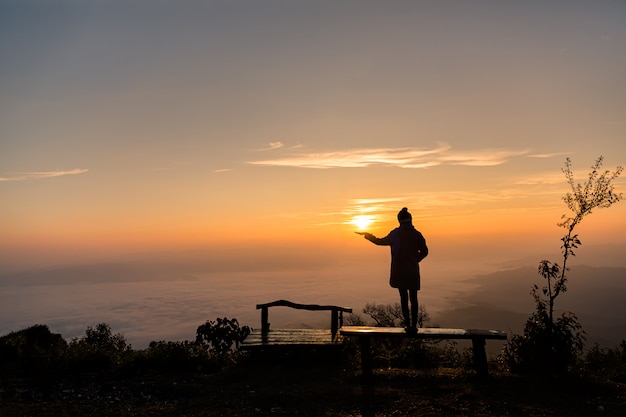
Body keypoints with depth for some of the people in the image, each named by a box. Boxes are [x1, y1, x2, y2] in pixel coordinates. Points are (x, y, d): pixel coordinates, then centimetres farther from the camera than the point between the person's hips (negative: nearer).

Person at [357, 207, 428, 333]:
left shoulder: (395, 234, -2)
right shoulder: (416, 234, -3)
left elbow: (380, 241, 11)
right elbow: (424, 251, 1)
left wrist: (367, 235, 27)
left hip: (399, 271, 0)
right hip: (413, 271, 0)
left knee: (404, 297, 7)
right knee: (413, 298, 11)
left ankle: (408, 325, 4)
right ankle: (414, 325, 10)